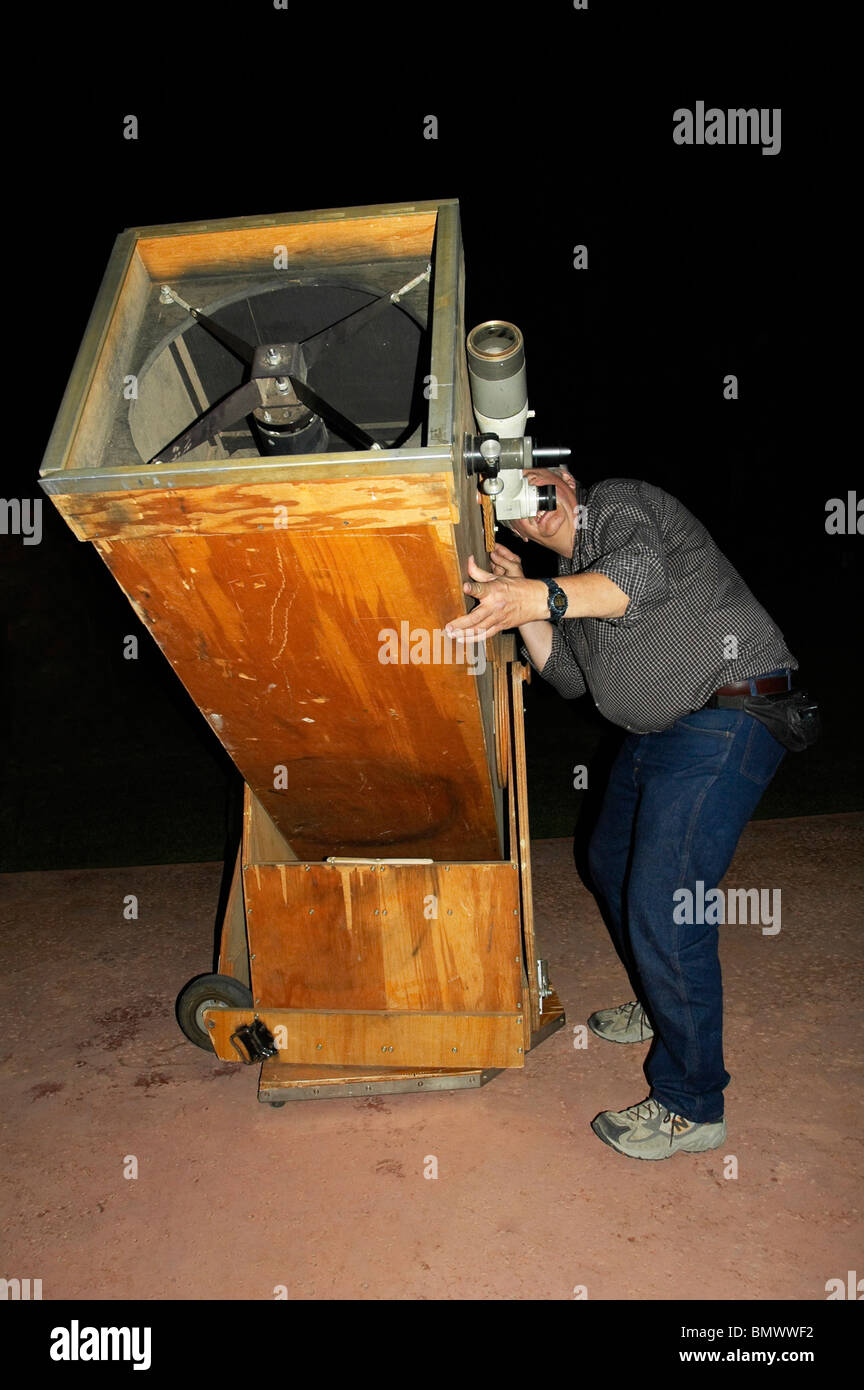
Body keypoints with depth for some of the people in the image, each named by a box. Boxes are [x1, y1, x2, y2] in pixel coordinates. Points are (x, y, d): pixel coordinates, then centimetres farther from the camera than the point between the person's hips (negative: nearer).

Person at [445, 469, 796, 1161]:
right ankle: (664, 1007, 45)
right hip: (660, 731, 11)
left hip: (728, 720, -11)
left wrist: (542, 598, -45)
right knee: (613, 864, 22)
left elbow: (646, 574, -30)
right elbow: (568, 677, 11)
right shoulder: (573, 572, 19)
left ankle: (691, 1107, 3)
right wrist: (519, 601, 1)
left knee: (663, 905, -13)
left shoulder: (621, 502, -7)